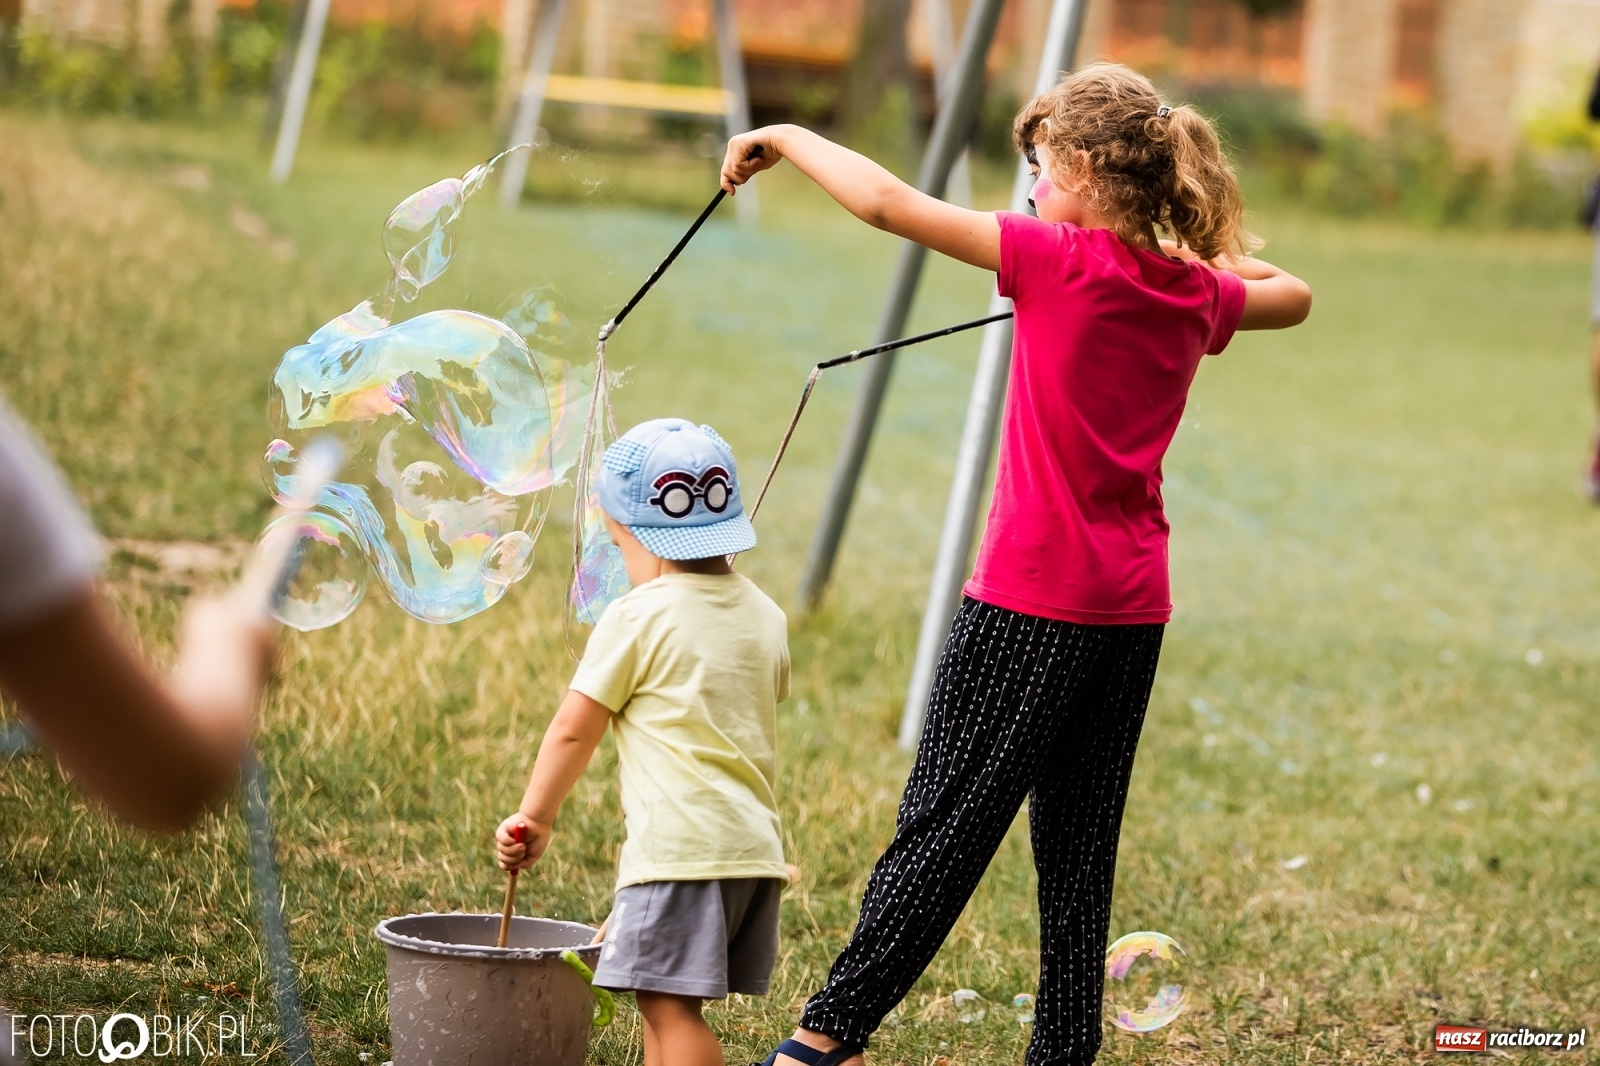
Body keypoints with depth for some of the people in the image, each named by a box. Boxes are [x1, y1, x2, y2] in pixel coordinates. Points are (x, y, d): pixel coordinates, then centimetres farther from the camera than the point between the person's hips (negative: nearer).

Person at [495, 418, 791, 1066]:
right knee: (666, 1001, 14)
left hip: (680, 846, -8)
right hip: (757, 843, 8)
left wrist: (535, 817, 9)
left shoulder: (637, 617, -6)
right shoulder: (764, 616, 14)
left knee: (668, 1002, -8)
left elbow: (574, 729, -2)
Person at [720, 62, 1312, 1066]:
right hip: (1133, 607, 6)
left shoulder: (1061, 262, -14)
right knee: (1080, 843, 11)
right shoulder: (1197, 292, 5)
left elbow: (889, 202, -16)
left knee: (946, 822, -1)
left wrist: (787, 138, -4)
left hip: (1034, 599, -6)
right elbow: (1293, 295, 29)